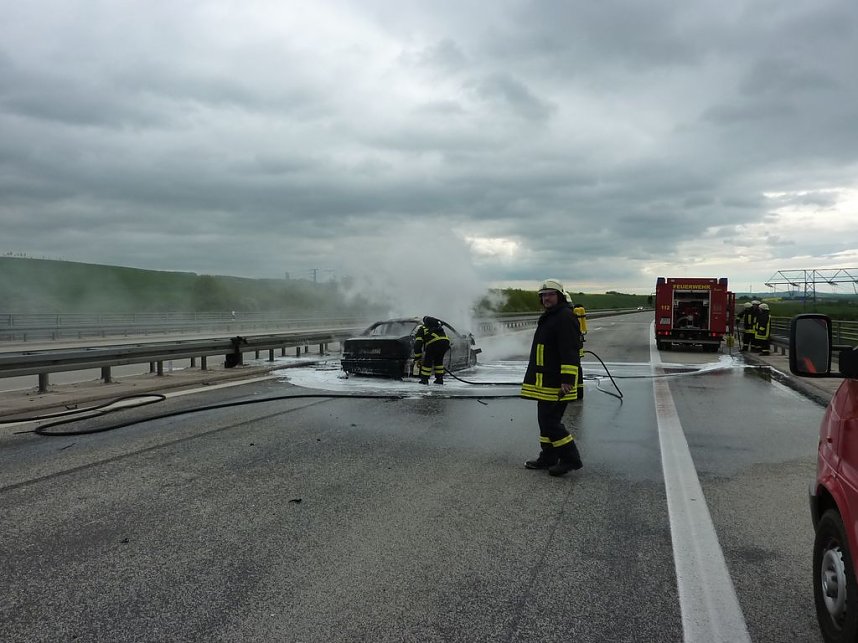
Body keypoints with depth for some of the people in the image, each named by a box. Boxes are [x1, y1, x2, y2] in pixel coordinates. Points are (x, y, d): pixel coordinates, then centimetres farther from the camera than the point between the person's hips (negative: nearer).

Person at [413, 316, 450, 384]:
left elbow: (418, 344, 14)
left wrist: (417, 357, 20)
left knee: (428, 360, 10)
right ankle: (440, 379, 24)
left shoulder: (421, 329, 23)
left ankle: (424, 379, 13)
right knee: (438, 360, 23)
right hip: (445, 341, 5)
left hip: (434, 343, -5)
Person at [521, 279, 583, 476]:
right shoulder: (549, 317, 19)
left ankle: (571, 459, 0)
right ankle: (548, 458, 24)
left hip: (556, 383, -11)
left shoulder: (565, 317, -15)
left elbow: (570, 351, -22)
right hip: (545, 382, 11)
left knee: (550, 421, -9)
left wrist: (568, 380, -27)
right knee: (545, 419, 15)